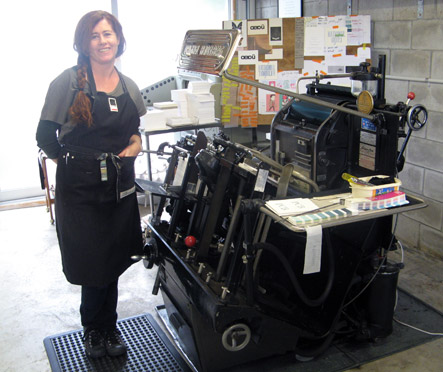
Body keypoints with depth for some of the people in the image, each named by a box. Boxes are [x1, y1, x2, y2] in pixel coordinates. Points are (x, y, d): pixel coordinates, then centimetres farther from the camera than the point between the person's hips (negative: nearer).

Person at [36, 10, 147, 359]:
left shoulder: (128, 86, 8)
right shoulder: (68, 82, -8)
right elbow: (45, 136, -6)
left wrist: (135, 144, 2)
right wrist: (72, 161, -6)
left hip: (119, 185, 4)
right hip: (80, 189, -4)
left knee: (113, 261, 13)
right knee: (93, 263, 4)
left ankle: (105, 327, 34)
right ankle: (96, 328, 31)